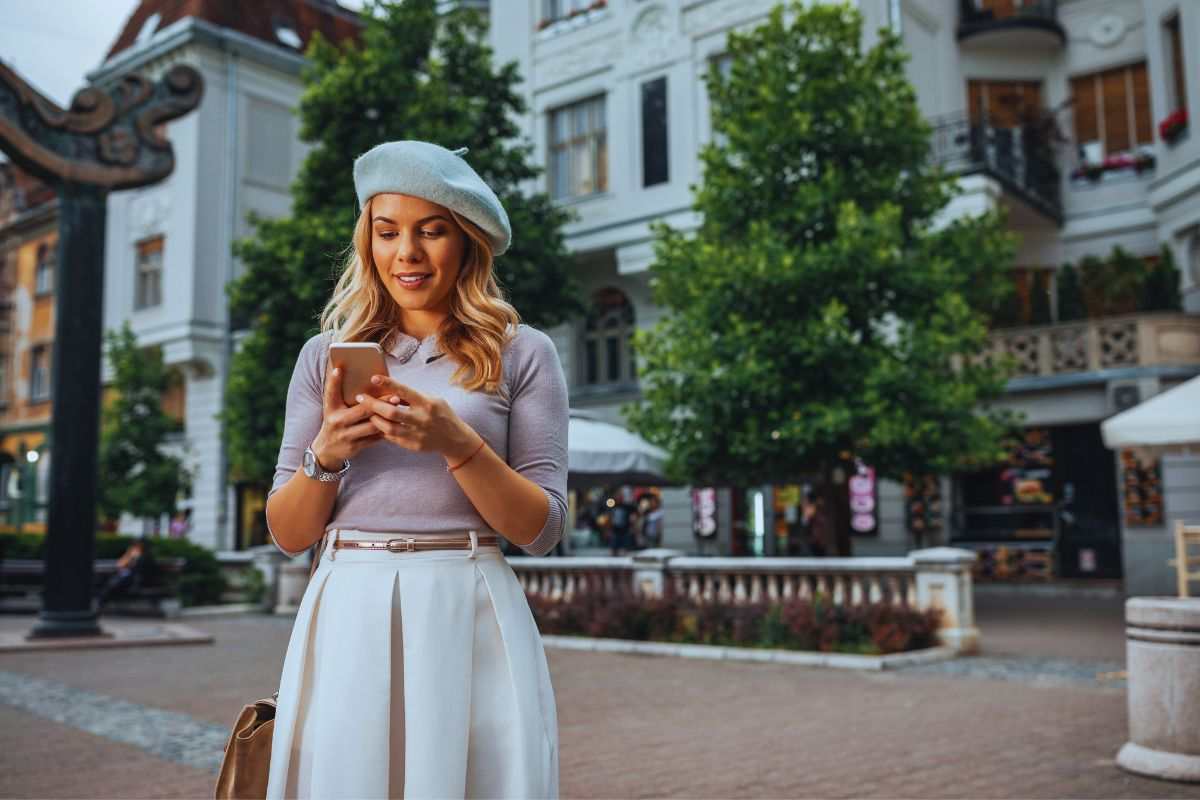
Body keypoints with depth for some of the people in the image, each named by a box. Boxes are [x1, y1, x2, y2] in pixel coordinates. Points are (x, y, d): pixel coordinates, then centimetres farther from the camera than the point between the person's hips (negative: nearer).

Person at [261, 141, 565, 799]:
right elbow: (286, 535, 8)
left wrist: (456, 442, -16)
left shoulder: (522, 354, 3)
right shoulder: (325, 354, 10)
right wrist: (326, 453, -11)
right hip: (347, 619, 2)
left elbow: (542, 531, -2)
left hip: (468, 617, -1)